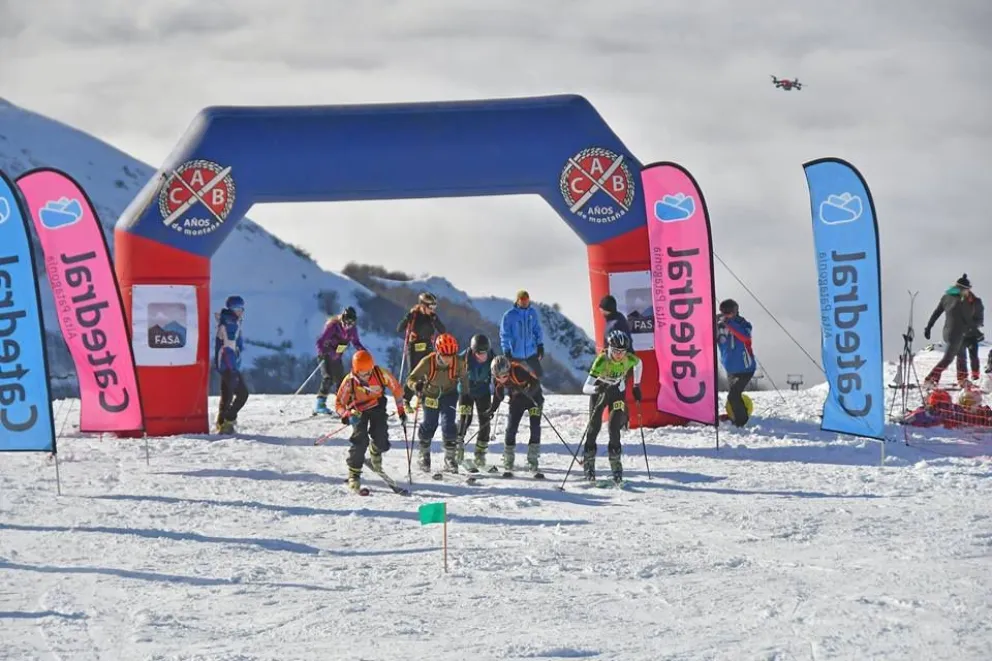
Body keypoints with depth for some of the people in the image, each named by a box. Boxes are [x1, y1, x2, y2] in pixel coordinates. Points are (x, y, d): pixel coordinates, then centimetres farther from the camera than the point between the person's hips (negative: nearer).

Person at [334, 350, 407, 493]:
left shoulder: (381, 374, -25)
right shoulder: (349, 381, -26)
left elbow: (396, 388, -7)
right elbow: (339, 403, -17)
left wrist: (400, 409, -3)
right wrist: (346, 415, -37)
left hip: (377, 407, 1)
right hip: (359, 411, -1)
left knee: (381, 443, -10)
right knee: (360, 441, -22)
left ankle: (375, 452, 30)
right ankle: (354, 473, -10)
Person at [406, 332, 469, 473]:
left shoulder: (458, 363, -25)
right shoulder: (427, 362, -30)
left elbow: (464, 377, -5)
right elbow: (410, 379, -24)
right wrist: (416, 385, -47)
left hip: (449, 394, 0)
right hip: (431, 395, 0)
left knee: (448, 425, -12)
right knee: (428, 425, 9)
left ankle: (450, 458, 2)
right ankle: (424, 455, 33)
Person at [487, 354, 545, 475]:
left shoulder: (519, 369, -33)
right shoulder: (497, 378, -15)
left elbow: (536, 381, -29)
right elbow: (498, 393, 2)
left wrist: (529, 391, -46)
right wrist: (493, 408, -5)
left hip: (533, 398, -4)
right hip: (516, 401, 4)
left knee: (535, 429, -13)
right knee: (510, 430, -7)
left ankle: (533, 465, -8)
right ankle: (507, 466, 4)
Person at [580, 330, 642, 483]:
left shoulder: (630, 359, -26)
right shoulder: (602, 361, -35)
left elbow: (639, 364, 3)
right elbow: (585, 388, -39)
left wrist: (636, 386, 5)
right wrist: (596, 388, -61)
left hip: (618, 391, 1)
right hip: (599, 391, -1)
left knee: (614, 427, -12)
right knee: (594, 425, -7)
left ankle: (616, 464, -3)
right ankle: (588, 464, 5)